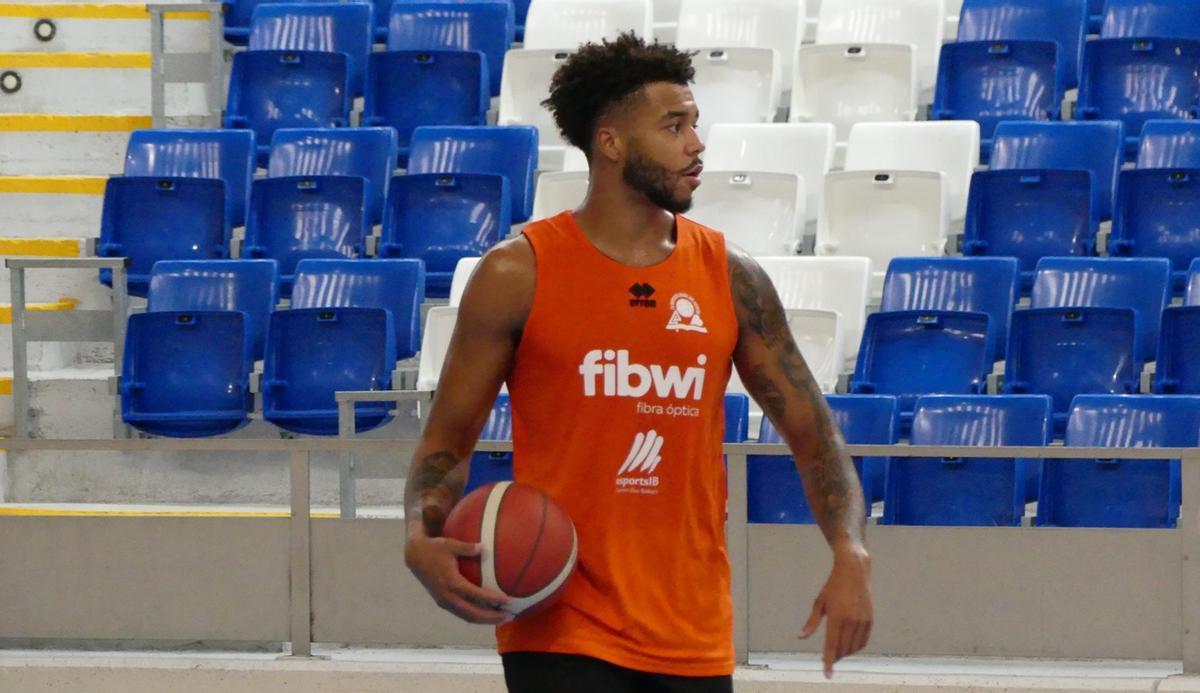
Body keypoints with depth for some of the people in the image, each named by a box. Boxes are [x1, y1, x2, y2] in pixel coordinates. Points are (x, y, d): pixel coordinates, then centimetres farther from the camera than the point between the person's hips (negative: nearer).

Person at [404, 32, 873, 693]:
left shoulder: (731, 278, 6)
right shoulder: (519, 273, -3)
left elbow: (810, 429, 9)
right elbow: (446, 439, 2)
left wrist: (850, 554, -7)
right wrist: (423, 541, -18)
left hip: (694, 637, 4)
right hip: (561, 629, -4)